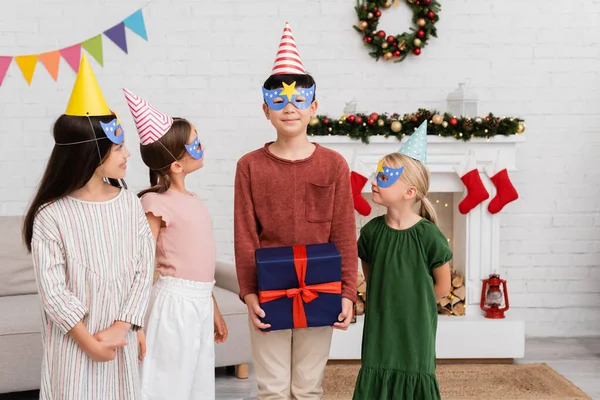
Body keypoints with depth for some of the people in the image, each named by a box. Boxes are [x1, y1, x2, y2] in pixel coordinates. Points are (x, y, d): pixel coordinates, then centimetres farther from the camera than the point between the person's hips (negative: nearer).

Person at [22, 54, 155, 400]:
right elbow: (53, 290, -11)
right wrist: (88, 341, -12)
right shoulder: (51, 216, -11)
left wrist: (120, 328, -11)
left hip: (120, 341, 3)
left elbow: (144, 270, -2)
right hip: (73, 343, -3)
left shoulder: (130, 204, -1)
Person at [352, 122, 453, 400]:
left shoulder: (428, 235, -14)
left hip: (415, 331, -3)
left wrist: (413, 306, 5)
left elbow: (442, 286, -4)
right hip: (380, 330, 3)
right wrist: (384, 303, 9)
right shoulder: (371, 231, -3)